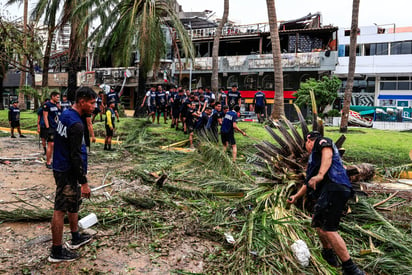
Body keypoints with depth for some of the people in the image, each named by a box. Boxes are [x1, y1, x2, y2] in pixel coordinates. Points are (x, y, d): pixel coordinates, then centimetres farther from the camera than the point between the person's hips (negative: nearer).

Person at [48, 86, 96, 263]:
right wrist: (84, 182, -19)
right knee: (60, 210, 1)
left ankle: (75, 238, 38)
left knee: (74, 203, 22)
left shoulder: (65, 115, 7)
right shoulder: (76, 125, -24)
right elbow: (75, 156, -24)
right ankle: (57, 252, 14)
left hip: (62, 167, 10)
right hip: (67, 173, -10)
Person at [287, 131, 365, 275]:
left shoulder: (321, 141, 9)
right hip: (329, 190, 10)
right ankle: (328, 252, 40)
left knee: (327, 229, -15)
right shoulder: (314, 157, 35)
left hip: (334, 187, -10)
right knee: (318, 223, 23)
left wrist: (320, 174, -30)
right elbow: (308, 183, 42)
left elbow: (327, 154, -15)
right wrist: (296, 196, 51)